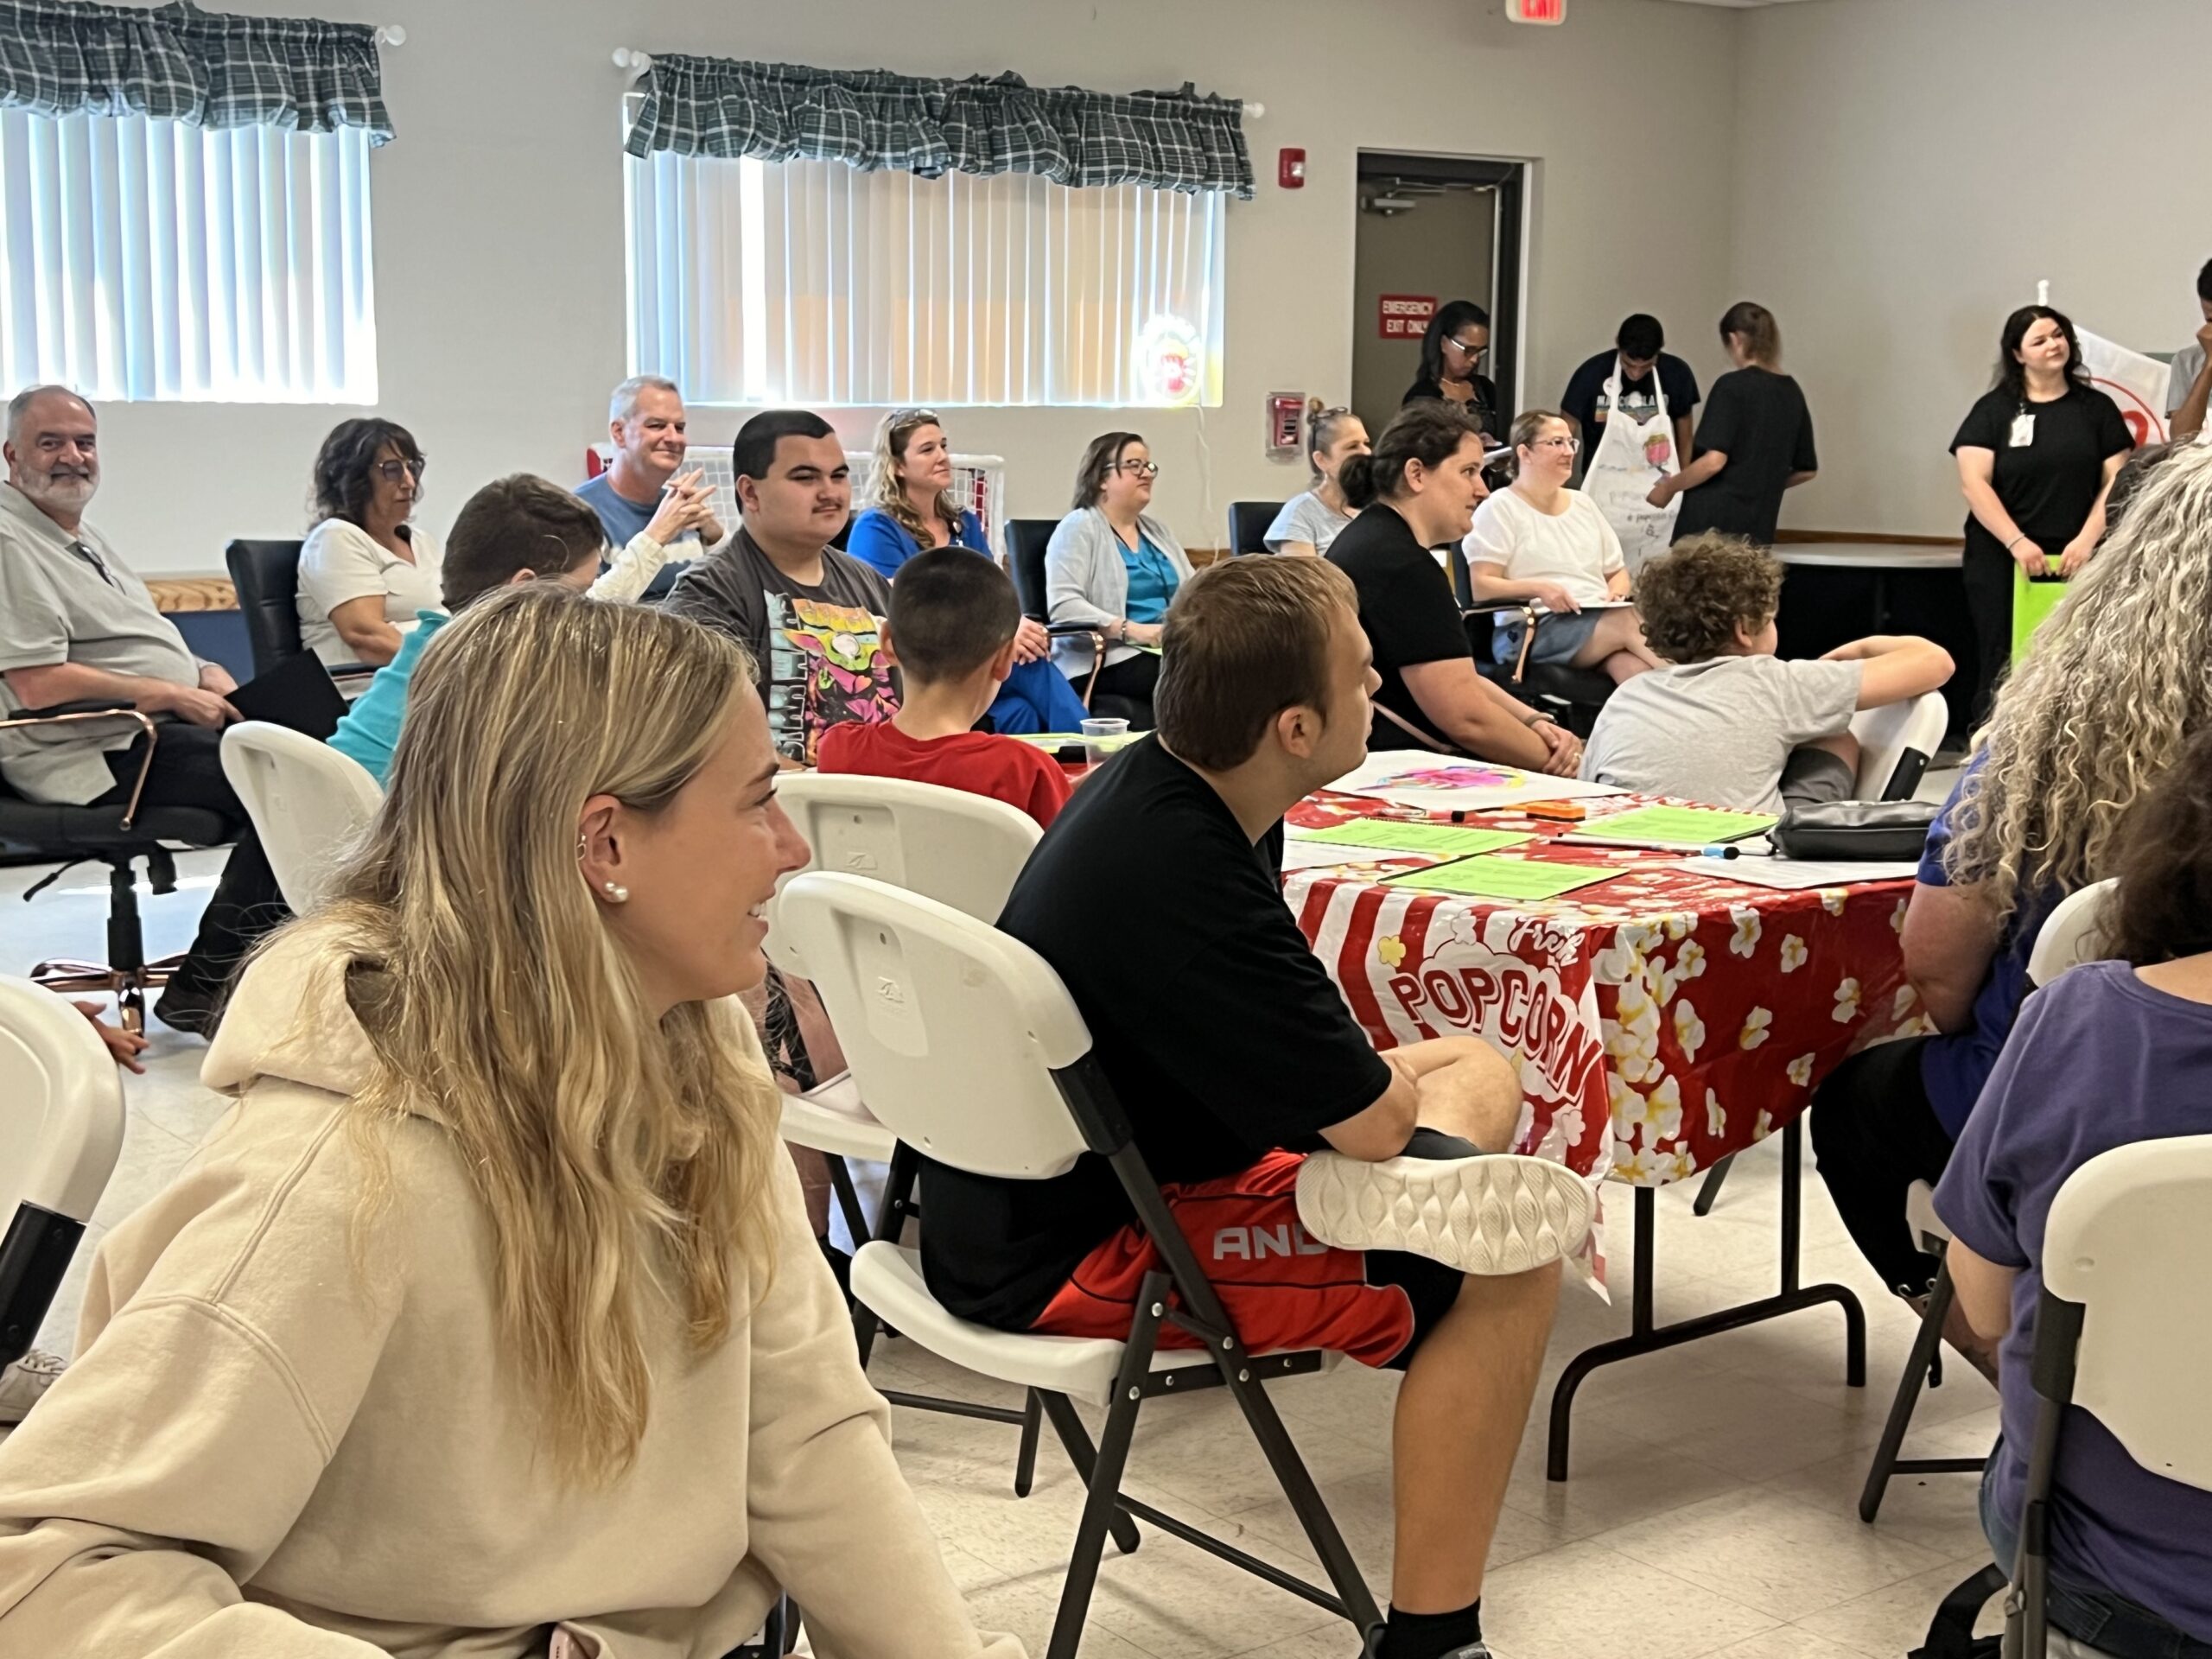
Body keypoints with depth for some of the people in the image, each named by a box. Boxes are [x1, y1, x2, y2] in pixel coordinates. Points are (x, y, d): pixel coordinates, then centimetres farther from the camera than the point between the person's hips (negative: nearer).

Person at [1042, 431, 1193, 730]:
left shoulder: (1157, 531, 24)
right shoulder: (1079, 529, 0)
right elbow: (1063, 606, -13)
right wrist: (1132, 630, -22)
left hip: (1173, 650, 7)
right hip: (1103, 663, -7)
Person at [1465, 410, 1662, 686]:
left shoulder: (1583, 504, 22)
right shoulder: (1500, 508, 2)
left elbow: (1618, 572, 27)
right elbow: (1480, 586, -6)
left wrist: (1616, 591, 3)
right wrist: (1538, 589, -19)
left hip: (1601, 619, 5)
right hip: (1530, 631, -5)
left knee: (1633, 665, -33)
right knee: (1628, 621, -33)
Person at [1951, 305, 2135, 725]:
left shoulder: (2097, 407, 10)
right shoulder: (1993, 409, 4)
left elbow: (2117, 482, 4)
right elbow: (1974, 483, -5)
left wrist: (2087, 540, -11)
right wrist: (2016, 542, -15)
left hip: (2076, 561, 1)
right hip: (2001, 560, -1)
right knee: (2002, 667, -1)